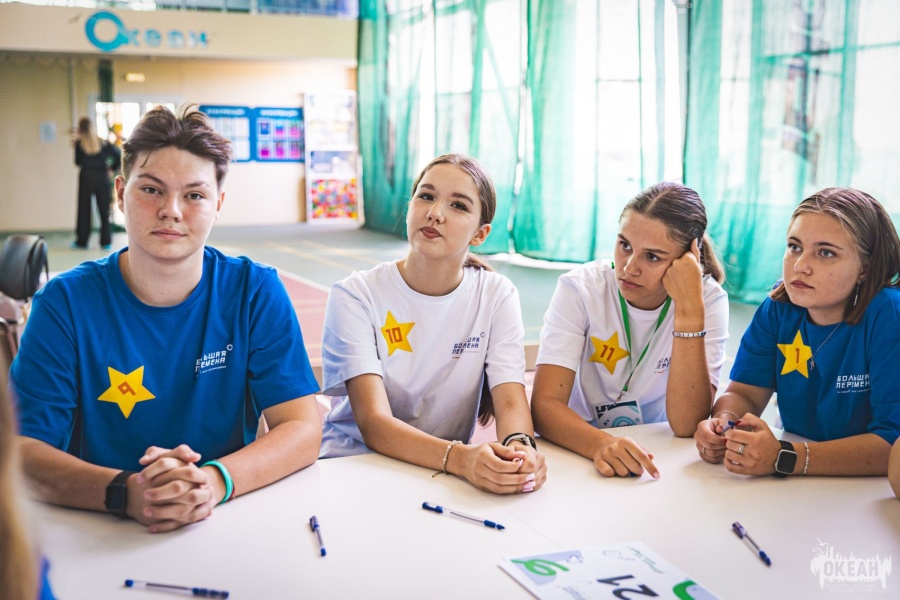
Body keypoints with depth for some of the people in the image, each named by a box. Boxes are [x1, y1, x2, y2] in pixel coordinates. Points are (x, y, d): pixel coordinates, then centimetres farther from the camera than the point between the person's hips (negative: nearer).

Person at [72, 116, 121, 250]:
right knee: (104, 210, 4)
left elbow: (78, 162, 3)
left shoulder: (79, 144, -3)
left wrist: (76, 142, 11)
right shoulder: (103, 143, 2)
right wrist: (112, 169, 8)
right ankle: (106, 242, 3)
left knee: (84, 210, 7)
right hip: (102, 178, 1)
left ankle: (81, 241, 11)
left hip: (86, 178, -1)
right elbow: (118, 156, -2)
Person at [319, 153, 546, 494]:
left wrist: (520, 446, -33)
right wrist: (460, 457, -37)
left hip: (447, 478, 3)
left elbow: (511, 403, -10)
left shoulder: (497, 296, -2)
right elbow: (373, 423, -20)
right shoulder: (355, 297, -11)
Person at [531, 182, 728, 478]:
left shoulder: (709, 301, -10)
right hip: (579, 454, -1)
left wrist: (689, 311, -25)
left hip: (655, 464, 1)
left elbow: (686, 426, -18)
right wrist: (602, 443, -38)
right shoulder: (579, 289, -12)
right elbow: (545, 405, -20)